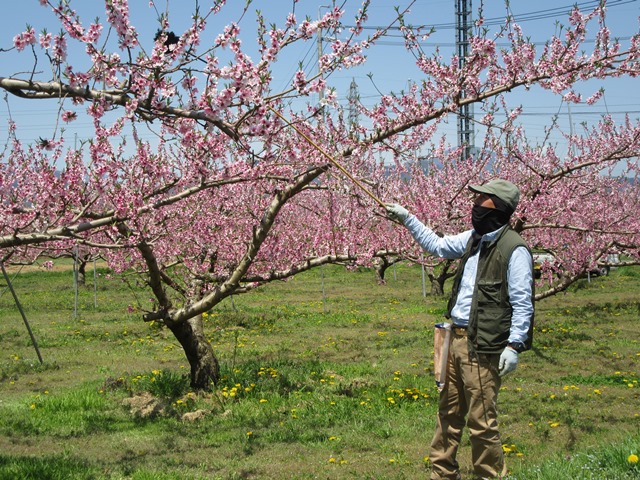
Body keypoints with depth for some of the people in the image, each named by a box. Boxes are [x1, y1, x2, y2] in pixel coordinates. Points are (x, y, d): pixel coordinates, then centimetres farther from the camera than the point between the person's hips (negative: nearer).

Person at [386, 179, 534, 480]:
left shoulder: (514, 249, -12)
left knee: (481, 420, -5)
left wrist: (514, 345, -20)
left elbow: (523, 304, -14)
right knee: (448, 412, 15)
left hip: (483, 346, -9)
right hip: (456, 338, 9)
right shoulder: (473, 239, 13)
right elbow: (437, 246, 29)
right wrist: (407, 219, 25)